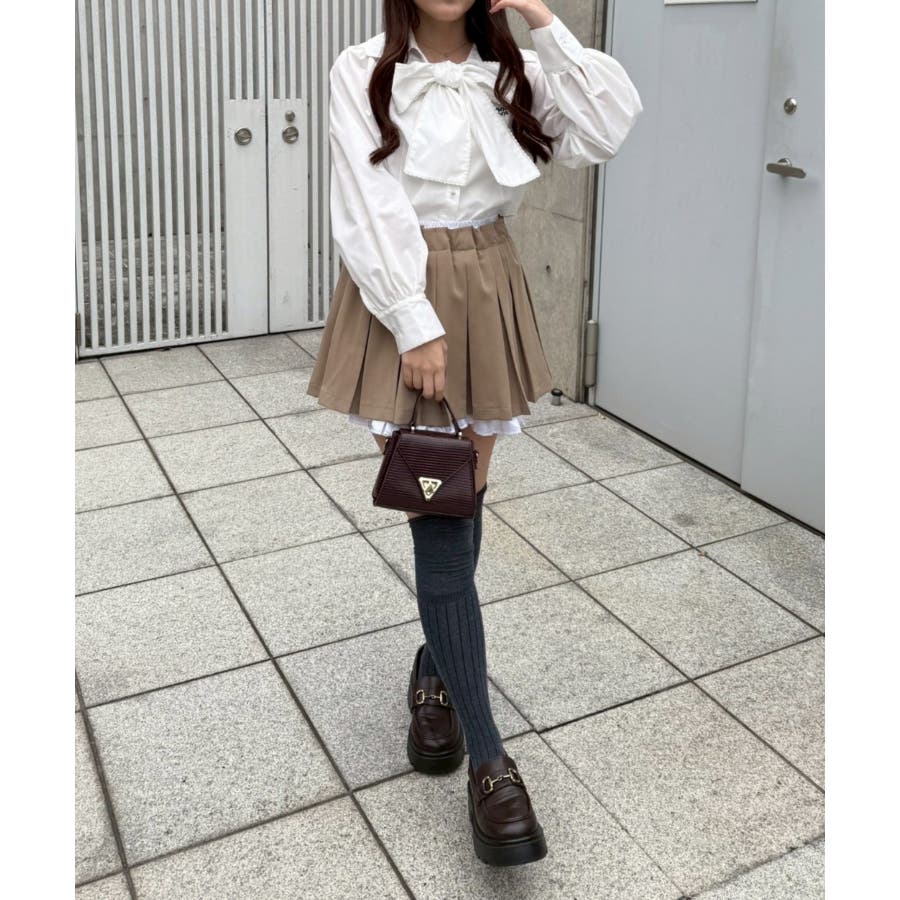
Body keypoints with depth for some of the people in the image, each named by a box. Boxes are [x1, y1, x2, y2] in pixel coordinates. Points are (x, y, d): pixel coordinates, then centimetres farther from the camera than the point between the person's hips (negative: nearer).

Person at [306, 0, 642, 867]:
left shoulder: (512, 72, 6)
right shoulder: (363, 72, -4)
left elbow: (608, 128, -7)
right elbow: (369, 209, -10)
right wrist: (416, 326, -15)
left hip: (487, 298, 4)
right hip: (398, 300, -3)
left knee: (462, 503, 11)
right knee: (439, 525, -5)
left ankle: (436, 666, 37)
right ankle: (488, 761, 1)